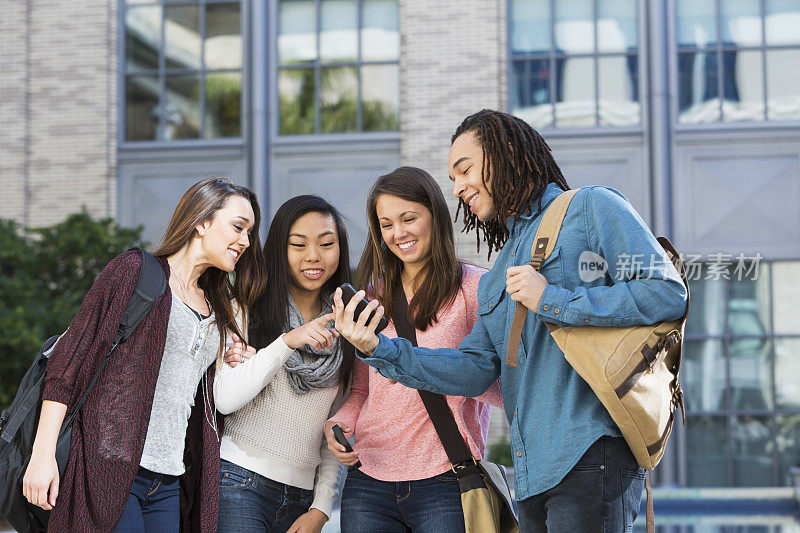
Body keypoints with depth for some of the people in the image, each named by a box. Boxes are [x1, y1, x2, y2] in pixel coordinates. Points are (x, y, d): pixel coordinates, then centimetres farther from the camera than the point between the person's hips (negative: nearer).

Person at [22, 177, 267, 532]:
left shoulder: (214, 307, 21)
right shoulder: (134, 271, 1)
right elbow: (71, 359, -5)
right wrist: (43, 454, -13)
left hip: (168, 485, 7)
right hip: (109, 470, -6)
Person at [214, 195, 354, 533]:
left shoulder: (342, 330, 11)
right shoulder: (247, 311, 1)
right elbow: (225, 399, -11)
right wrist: (288, 341, -19)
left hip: (302, 496, 4)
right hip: (239, 482, -3)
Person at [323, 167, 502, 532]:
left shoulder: (476, 288, -2)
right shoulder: (374, 297, 14)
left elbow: (505, 388, -10)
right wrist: (336, 423, -1)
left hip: (444, 484, -4)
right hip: (369, 483, 4)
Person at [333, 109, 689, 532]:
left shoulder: (591, 208, 2)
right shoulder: (497, 278, 26)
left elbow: (668, 294, -9)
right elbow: (475, 370, 18)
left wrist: (552, 302, -10)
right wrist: (379, 350, 6)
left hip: (590, 451, -7)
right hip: (534, 472, 8)